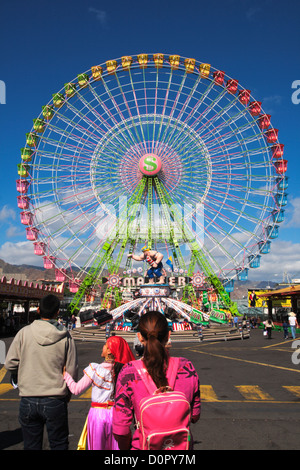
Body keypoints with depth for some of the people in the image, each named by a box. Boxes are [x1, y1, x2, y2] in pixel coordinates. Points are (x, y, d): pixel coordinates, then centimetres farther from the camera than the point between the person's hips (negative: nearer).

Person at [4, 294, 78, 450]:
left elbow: (10, 364, -5)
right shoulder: (66, 337, -8)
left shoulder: (24, 333, -7)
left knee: (31, 445, 18)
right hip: (55, 402, -1)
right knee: (59, 444, 16)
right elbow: (72, 371, -4)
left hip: (28, 400, 1)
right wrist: (68, 394, 13)